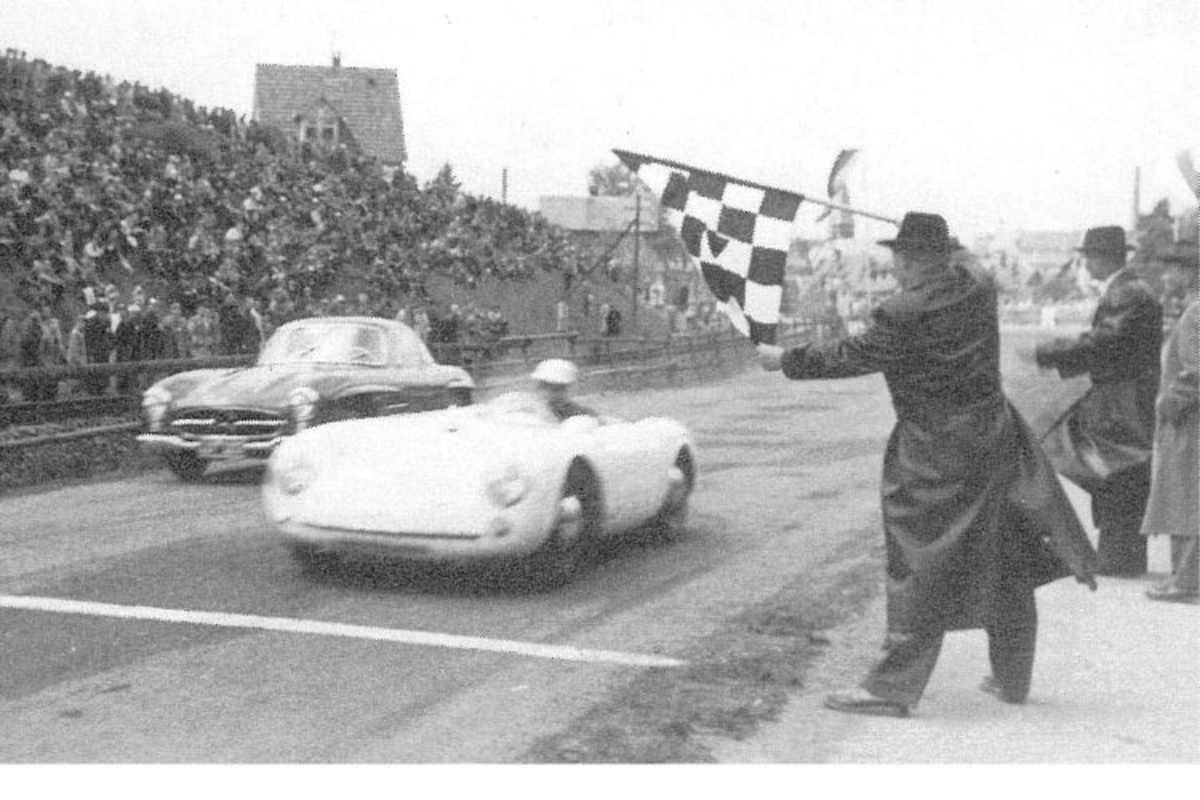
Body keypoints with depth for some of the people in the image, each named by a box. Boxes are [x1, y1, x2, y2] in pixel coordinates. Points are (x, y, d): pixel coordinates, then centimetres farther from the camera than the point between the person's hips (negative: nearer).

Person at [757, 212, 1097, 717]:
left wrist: (786, 360, 2)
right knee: (1004, 561, 16)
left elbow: (853, 357, -10)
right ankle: (1011, 678, 29)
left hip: (938, 456, -7)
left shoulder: (905, 315, -18)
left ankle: (892, 687, 3)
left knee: (923, 570, -3)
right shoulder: (978, 288, 1)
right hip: (995, 440, 8)